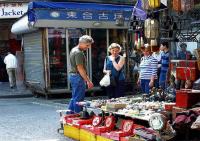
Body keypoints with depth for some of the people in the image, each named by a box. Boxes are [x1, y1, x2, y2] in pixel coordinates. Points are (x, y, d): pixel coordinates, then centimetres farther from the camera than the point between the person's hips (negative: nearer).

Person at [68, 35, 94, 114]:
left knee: (74, 98, 17)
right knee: (78, 99, -4)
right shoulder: (78, 53, -18)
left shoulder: (74, 50, 15)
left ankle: (69, 114, 23)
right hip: (78, 77, -11)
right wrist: (88, 81, -21)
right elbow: (80, 69, -22)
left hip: (73, 75, 11)